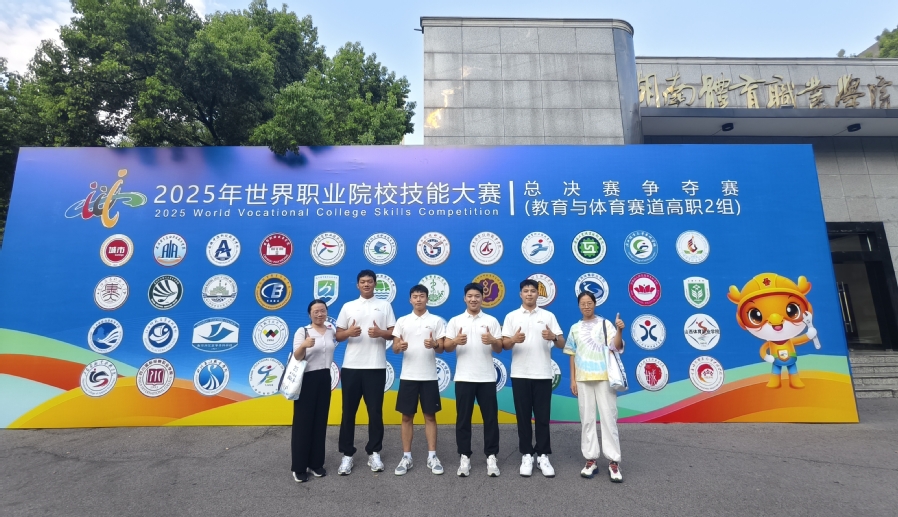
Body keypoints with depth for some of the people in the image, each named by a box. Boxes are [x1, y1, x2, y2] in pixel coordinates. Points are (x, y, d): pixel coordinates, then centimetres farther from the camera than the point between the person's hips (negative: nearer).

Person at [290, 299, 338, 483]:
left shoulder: (332, 330, 6)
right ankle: (299, 467, 14)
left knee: (320, 421, 11)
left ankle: (316, 463, 23)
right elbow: (296, 357, -16)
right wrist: (304, 345, -34)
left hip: (324, 378, 5)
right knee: (303, 422, 2)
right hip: (306, 380, -4)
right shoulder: (302, 331, -8)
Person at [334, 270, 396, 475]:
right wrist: (348, 332, -13)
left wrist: (381, 333, -16)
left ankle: (374, 453, 19)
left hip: (376, 367, -1)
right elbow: (338, 335, 8)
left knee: (375, 411, 6)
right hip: (351, 366, 1)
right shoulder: (348, 306, 9)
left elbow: (394, 334, 4)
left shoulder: (385, 305, 6)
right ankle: (347, 454, 18)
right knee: (349, 412, 7)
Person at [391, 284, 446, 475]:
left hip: (429, 376, -1)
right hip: (408, 376, 1)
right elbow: (394, 347, 3)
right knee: (407, 417, 7)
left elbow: (441, 349, -1)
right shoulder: (402, 321, 5)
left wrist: (434, 345, -24)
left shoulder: (436, 320, 2)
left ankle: (432, 456, 17)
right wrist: (399, 346, -20)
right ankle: (406, 457, 18)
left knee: (430, 416, 7)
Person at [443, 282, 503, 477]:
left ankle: (491, 457, 17)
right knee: (463, 418, 6)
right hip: (463, 378, 0)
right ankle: (465, 457, 18)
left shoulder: (492, 320, 5)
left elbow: (499, 349, 3)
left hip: (487, 378, 0)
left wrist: (492, 341, -20)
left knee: (490, 418, 5)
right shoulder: (455, 321, 5)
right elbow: (446, 346, 0)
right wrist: (455, 341, -22)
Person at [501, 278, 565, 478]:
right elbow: (504, 344, 0)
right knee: (523, 417, 6)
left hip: (543, 374, 0)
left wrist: (553, 337, -20)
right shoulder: (511, 316, 4)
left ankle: (543, 456, 17)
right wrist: (514, 339, -22)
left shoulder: (548, 316, 5)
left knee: (543, 417, 5)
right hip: (520, 374, 0)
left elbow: (562, 344, 2)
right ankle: (527, 455, 18)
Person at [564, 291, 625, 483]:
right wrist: (572, 379, 6)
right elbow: (572, 355, 10)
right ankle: (591, 459, 16)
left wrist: (619, 331, -27)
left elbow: (617, 347, -10)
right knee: (587, 419, 7)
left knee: (608, 418, 0)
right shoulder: (575, 328, 8)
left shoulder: (606, 324, 0)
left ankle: (614, 461, 9)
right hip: (583, 379, 3)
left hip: (604, 377, -2)